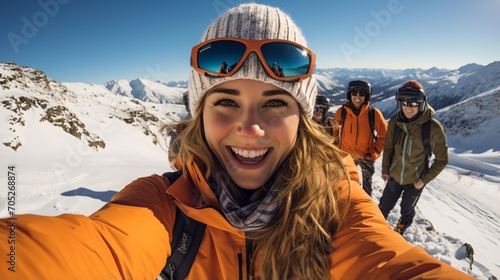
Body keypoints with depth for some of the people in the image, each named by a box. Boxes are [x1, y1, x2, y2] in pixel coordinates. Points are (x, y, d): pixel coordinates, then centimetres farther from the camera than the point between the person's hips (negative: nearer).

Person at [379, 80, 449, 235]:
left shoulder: (433, 128, -23)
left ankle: (399, 231, 51)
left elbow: (442, 160, -12)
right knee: (384, 206, 18)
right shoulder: (394, 121, -14)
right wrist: (385, 170, 3)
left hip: (415, 181, -2)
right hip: (394, 176, 2)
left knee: (407, 211, 22)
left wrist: (425, 180, -13)